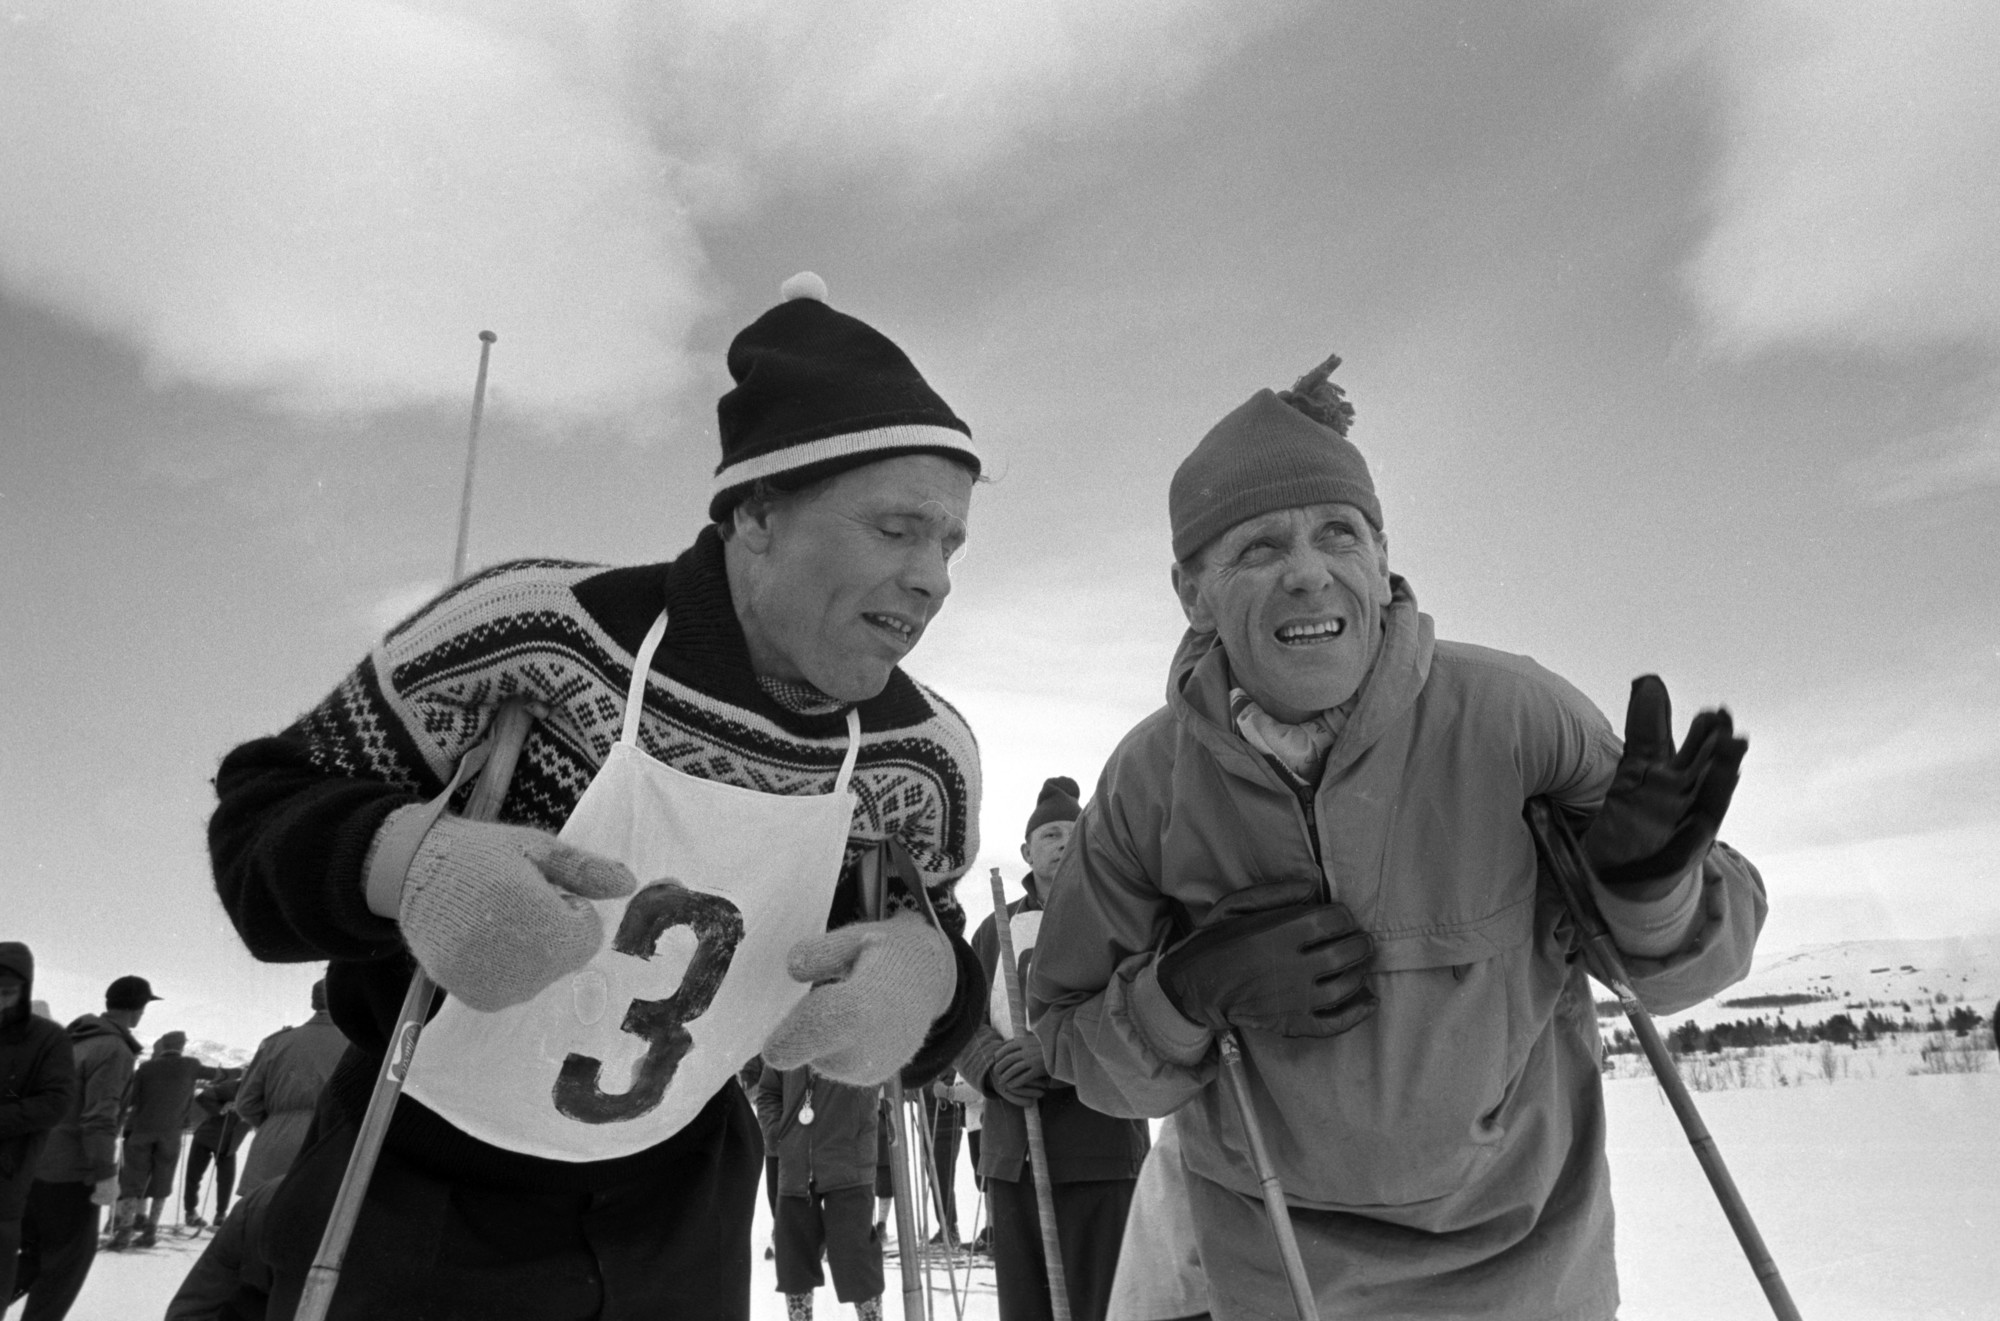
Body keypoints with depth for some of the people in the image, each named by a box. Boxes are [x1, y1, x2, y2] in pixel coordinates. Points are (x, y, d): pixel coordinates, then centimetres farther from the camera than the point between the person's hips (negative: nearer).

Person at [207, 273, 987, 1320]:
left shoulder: (923, 757, -12)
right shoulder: (531, 629, -23)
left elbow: (926, 937, 2)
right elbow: (266, 802, -13)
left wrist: (925, 969, -23)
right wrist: (400, 862, -35)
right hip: (420, 1182, -3)